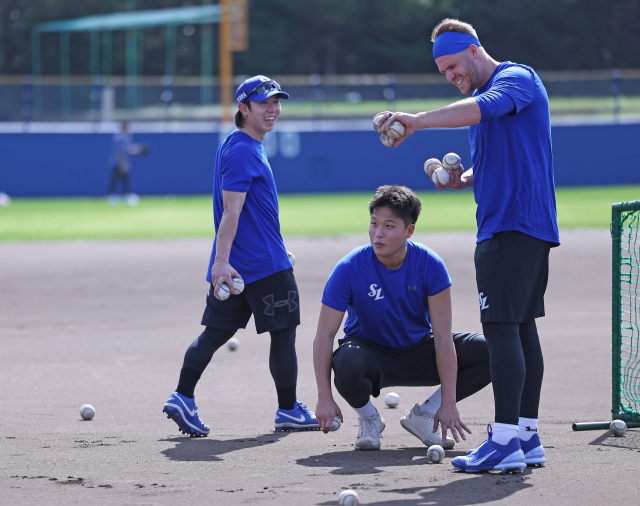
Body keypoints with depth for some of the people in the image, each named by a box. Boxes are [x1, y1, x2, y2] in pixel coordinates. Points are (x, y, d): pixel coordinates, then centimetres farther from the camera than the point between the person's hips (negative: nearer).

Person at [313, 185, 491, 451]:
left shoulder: (430, 265, -18)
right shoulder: (349, 269, -20)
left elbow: (442, 337, -19)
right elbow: (324, 335, -19)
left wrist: (448, 403, -26)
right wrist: (324, 398, -29)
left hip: (418, 353, 2)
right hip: (371, 352, -2)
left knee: (490, 351, -18)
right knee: (347, 362, -40)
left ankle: (423, 414, -1)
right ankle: (368, 418, -5)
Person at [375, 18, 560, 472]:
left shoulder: (517, 78, -8)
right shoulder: (481, 97, 22)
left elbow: (479, 110, -30)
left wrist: (417, 121, -39)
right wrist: (463, 179, 10)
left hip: (513, 225, -10)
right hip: (511, 228, 10)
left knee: (503, 327, -14)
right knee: (520, 327, 9)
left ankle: (505, 442, -19)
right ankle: (528, 438, 12)